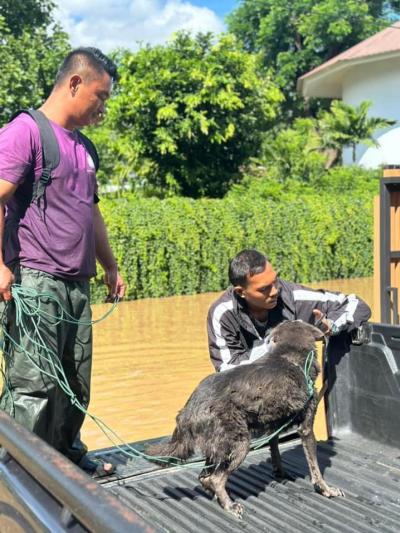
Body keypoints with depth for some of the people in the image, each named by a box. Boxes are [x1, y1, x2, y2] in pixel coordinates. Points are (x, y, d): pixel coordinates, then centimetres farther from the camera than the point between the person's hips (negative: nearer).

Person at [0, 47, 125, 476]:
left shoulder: (82, 147, 20)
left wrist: (110, 267, 29)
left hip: (77, 283, 8)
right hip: (35, 281, -8)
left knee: (76, 383, 13)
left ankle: (67, 454, 27)